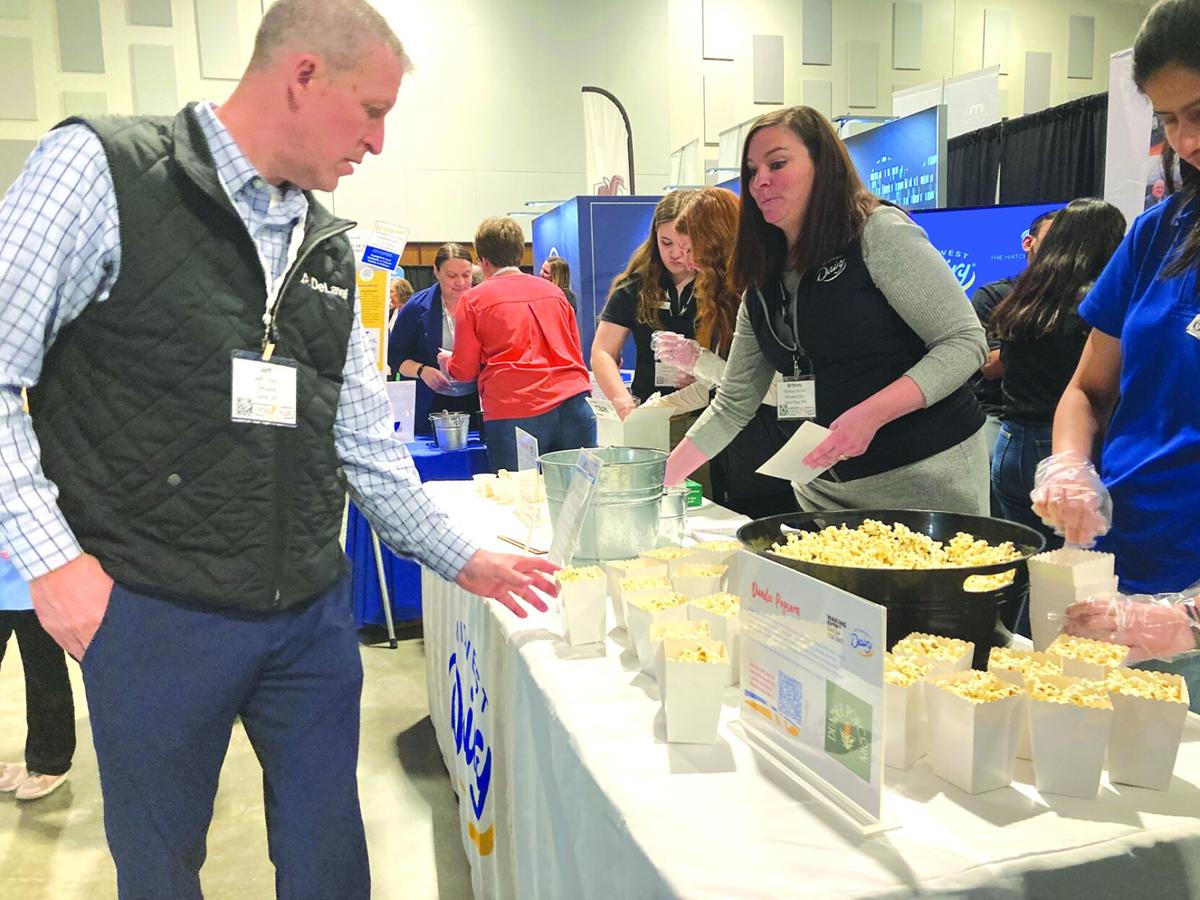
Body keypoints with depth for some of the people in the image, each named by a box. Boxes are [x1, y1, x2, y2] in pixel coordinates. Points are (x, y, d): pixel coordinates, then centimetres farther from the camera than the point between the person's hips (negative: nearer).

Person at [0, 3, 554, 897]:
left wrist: (463, 559, 13)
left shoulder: (329, 245, 9)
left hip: (312, 611, 5)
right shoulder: (100, 170, -7)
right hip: (156, 611, -4)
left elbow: (365, 440, 12)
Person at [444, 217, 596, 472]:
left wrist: (447, 361, 29)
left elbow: (464, 371, 7)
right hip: (571, 407, 4)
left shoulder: (473, 299, 5)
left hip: (514, 416, -3)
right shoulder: (553, 291, 17)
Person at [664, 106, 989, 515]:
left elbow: (966, 341, -13)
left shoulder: (879, 231, -10)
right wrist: (666, 475, 3)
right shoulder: (765, 281, 8)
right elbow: (733, 403, 10)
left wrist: (869, 415, -25)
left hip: (926, 473, -5)